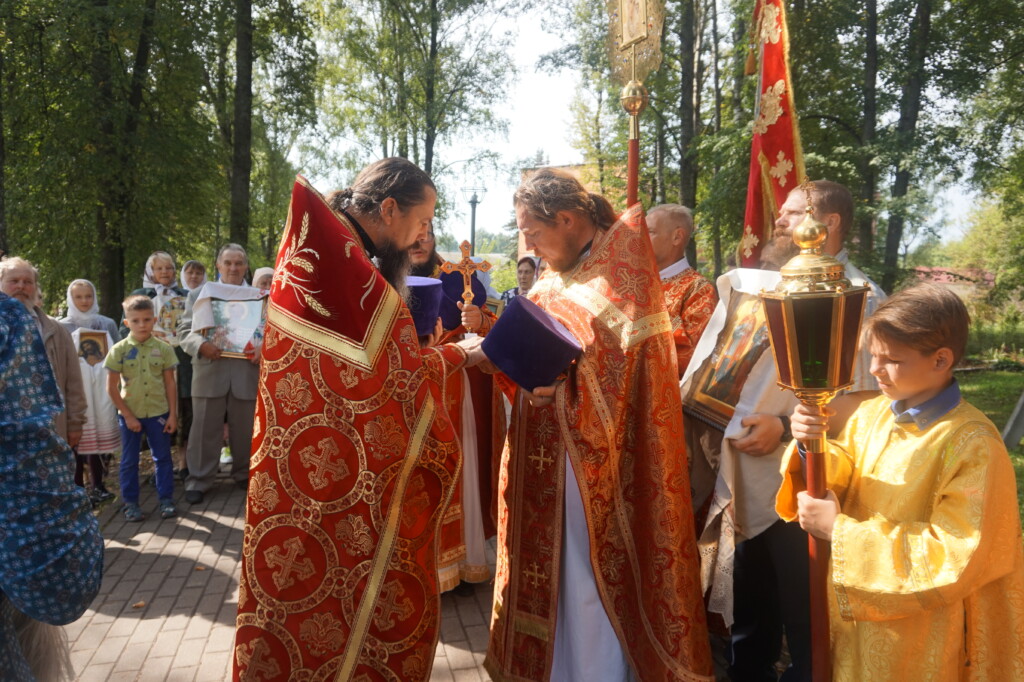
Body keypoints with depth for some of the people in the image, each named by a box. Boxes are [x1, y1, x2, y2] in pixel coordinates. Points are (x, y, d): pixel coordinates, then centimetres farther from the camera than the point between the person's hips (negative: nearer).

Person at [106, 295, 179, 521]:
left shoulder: (163, 348, -3)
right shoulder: (120, 350, -7)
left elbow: (170, 384, 1)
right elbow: (112, 387, -4)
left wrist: (173, 414, -1)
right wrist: (128, 416, -7)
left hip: (158, 413, 1)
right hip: (130, 415, 0)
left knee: (163, 458, 9)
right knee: (129, 461, 10)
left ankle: (166, 500, 20)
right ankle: (131, 503, 22)